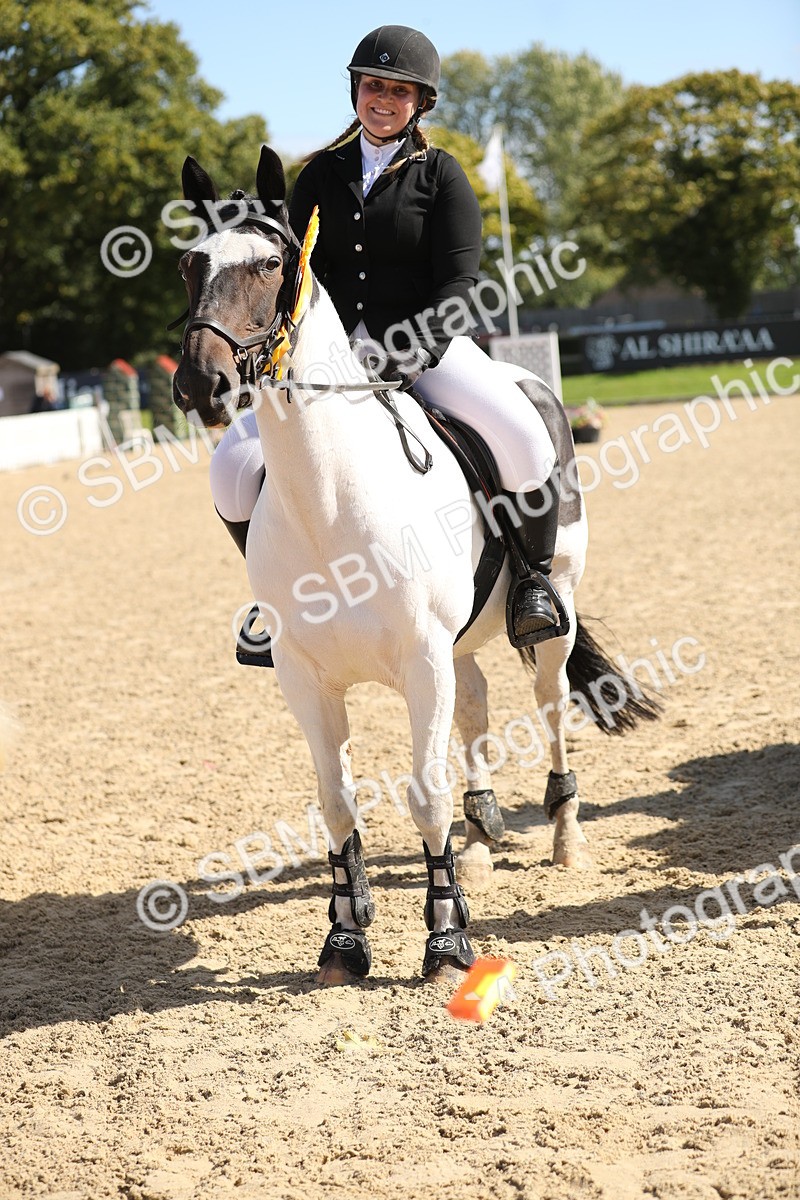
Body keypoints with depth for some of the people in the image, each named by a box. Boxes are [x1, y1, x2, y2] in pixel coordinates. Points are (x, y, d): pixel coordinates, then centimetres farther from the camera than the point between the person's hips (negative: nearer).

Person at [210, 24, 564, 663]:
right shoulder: (322, 175, 11)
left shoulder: (441, 175, 1)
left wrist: (409, 364, -22)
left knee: (524, 439, -30)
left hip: (431, 345, -3)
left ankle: (534, 577, -4)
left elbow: (456, 286, -7)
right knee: (234, 465, -15)